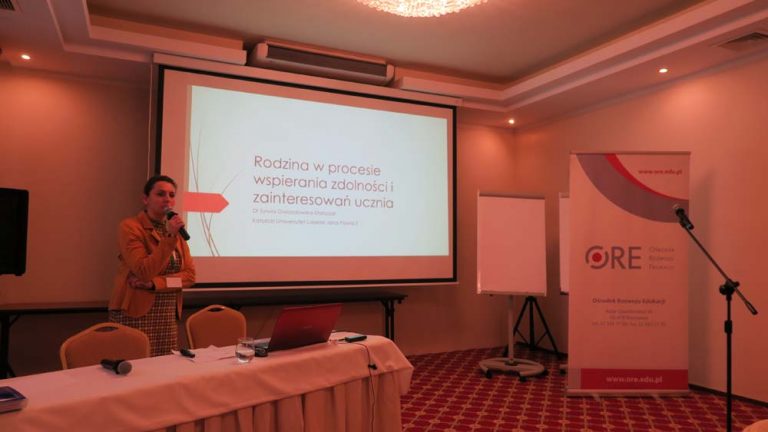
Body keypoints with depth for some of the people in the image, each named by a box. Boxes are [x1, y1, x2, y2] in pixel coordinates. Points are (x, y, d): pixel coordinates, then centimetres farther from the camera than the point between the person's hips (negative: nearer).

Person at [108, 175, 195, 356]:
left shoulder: (175, 229, 11)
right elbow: (144, 272, -19)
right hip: (136, 314, -5)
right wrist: (170, 237, -24)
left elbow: (189, 275, 3)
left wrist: (154, 283, -12)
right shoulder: (130, 227, -8)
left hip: (168, 316, 6)